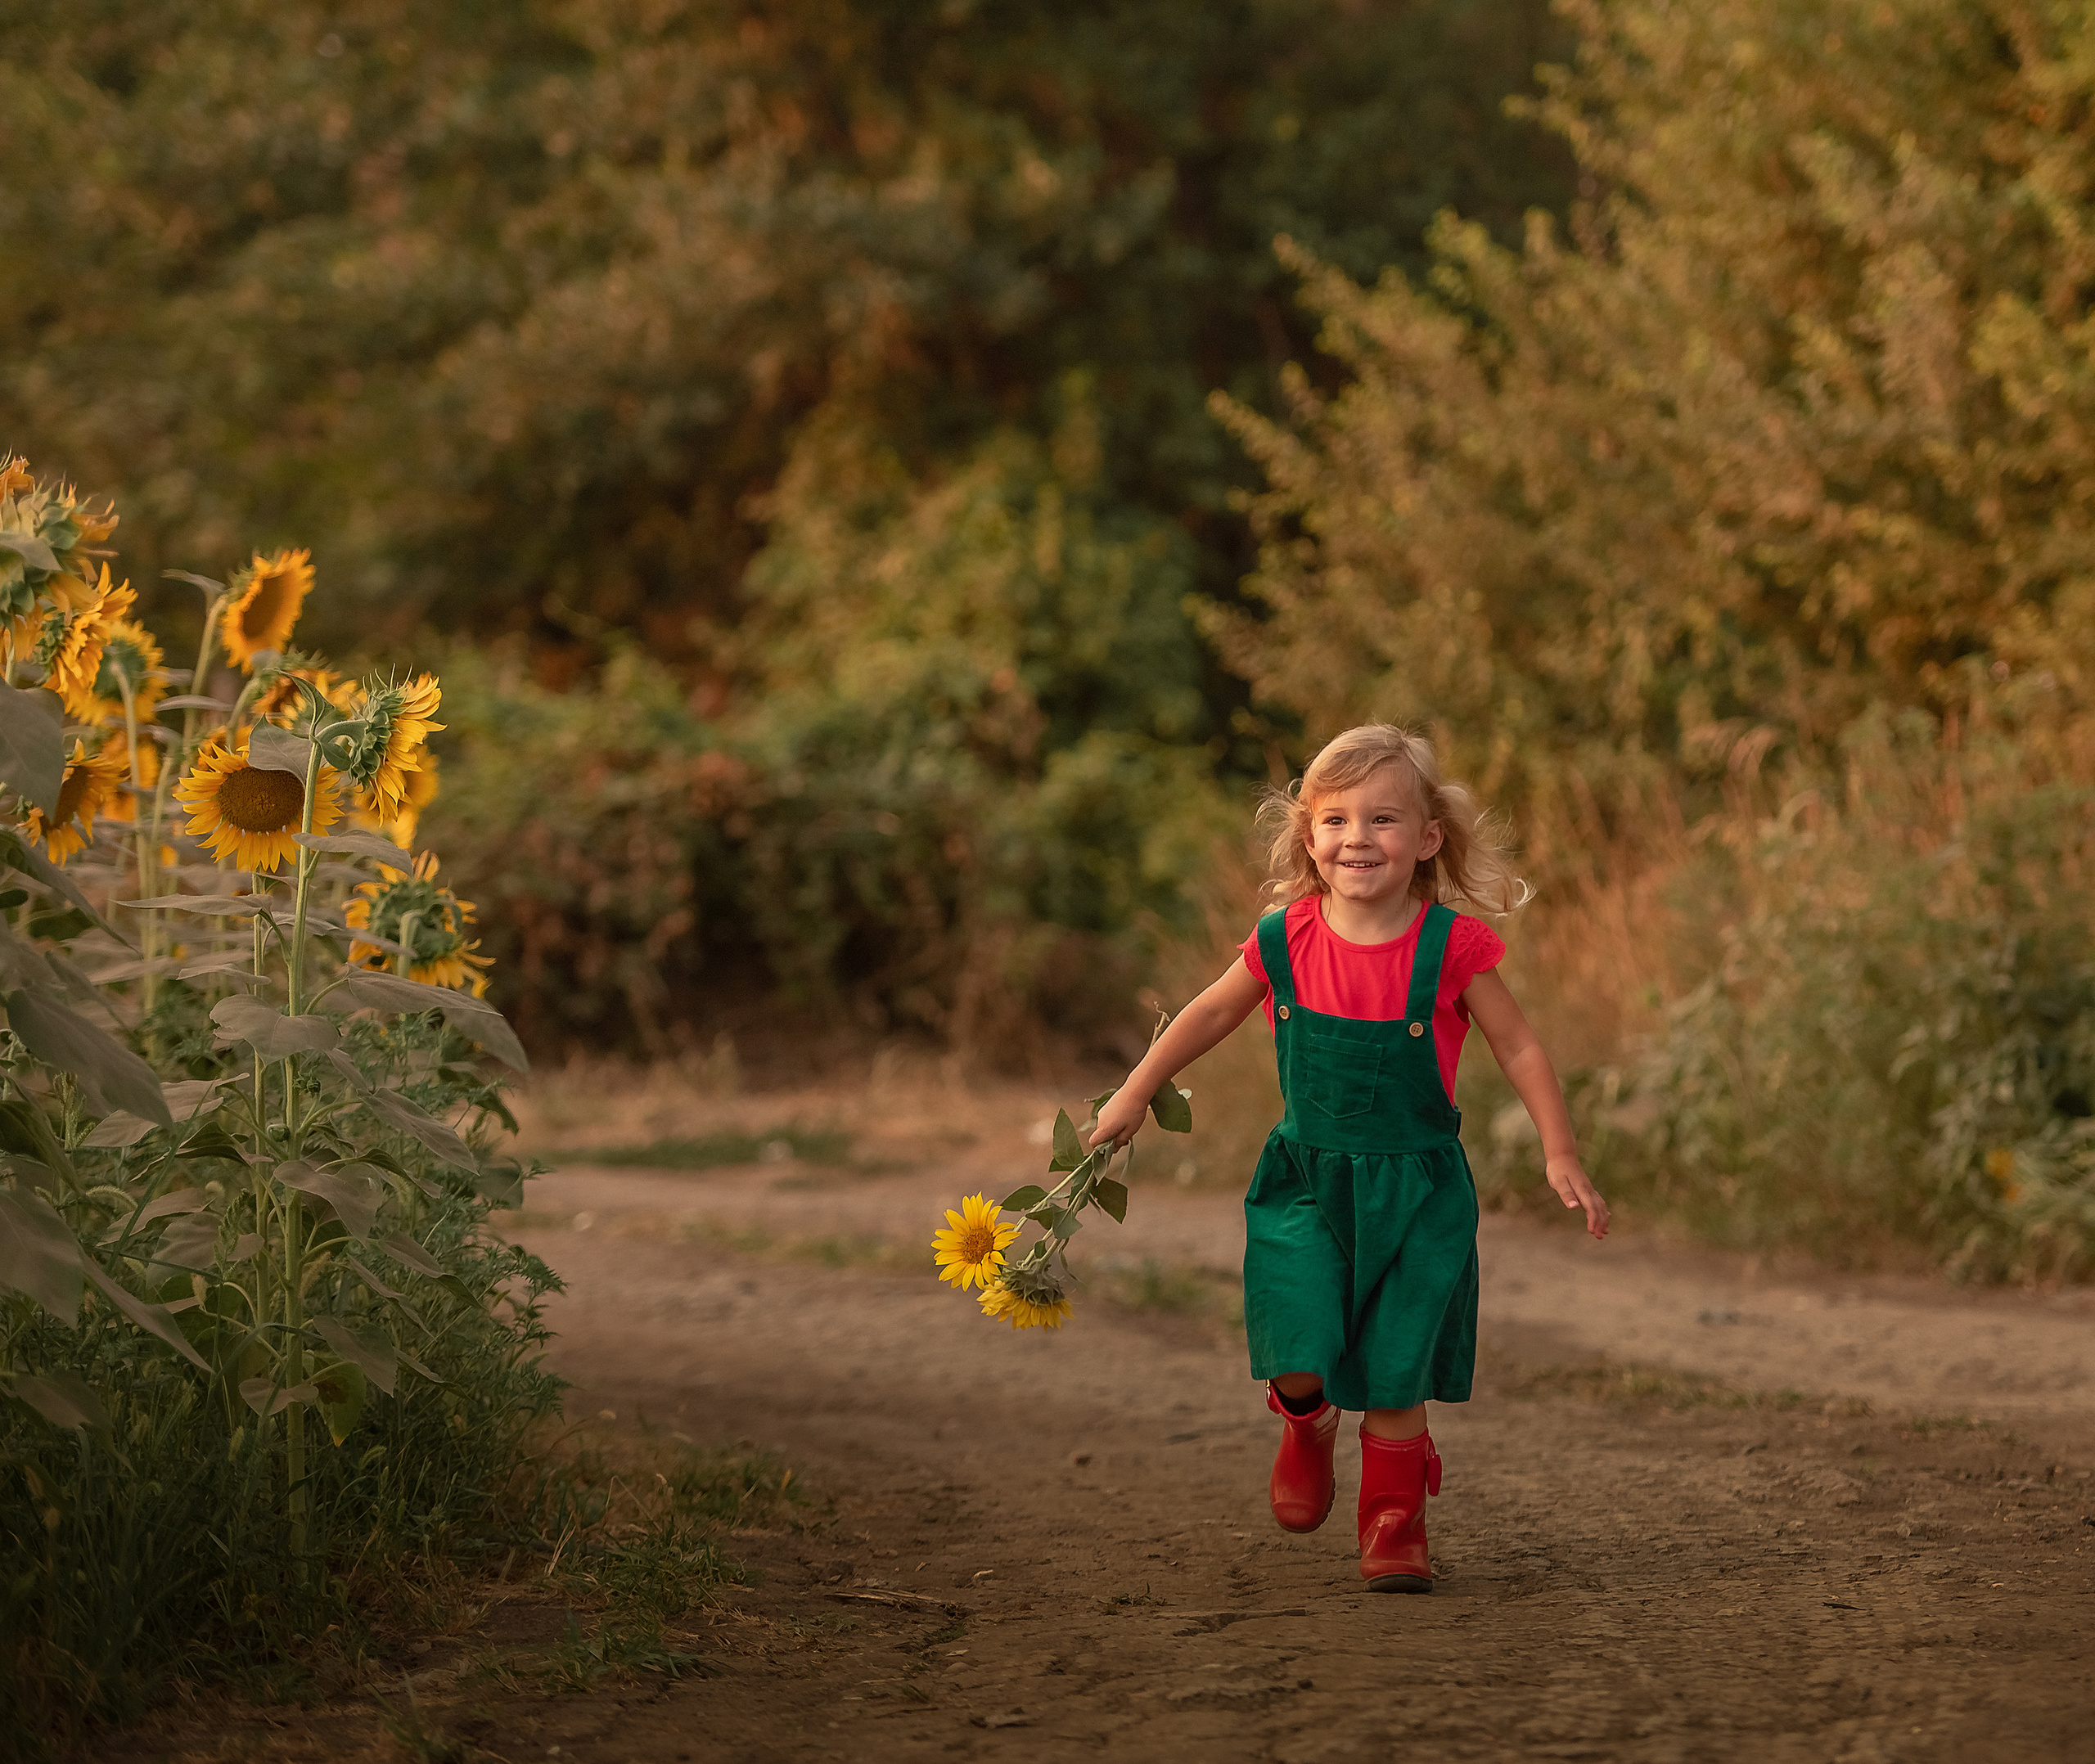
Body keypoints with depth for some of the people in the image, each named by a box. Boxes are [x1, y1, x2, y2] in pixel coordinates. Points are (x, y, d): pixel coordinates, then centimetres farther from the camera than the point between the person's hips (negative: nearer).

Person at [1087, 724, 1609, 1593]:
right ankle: (1308, 1422, 25)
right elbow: (1211, 1013, 10)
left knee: (1395, 1375, -1)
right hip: (1305, 1178, 1)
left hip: (1415, 1187, -1)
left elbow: (1519, 1048, -2)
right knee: (1298, 1356, -11)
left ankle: (1394, 1526, 20)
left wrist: (1561, 1155, -5)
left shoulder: (1450, 947, -12)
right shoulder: (1285, 943, -7)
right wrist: (1135, 1095, 15)